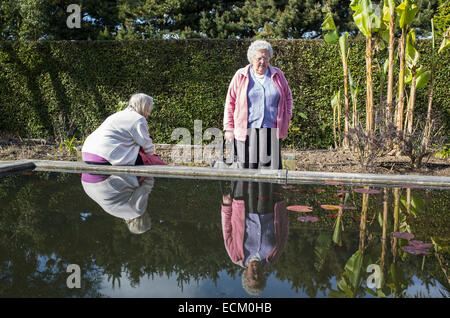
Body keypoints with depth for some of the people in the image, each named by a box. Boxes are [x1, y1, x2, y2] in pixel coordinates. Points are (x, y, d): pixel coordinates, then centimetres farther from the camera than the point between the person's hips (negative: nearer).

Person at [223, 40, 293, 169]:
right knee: (247, 169, -2)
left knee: (271, 168, -7)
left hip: (271, 132, 1)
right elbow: (230, 103, 7)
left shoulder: (277, 75, 12)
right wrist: (228, 128, 2)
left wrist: (286, 119, 13)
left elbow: (288, 97, 24)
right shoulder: (240, 76, 6)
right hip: (246, 131, -1)